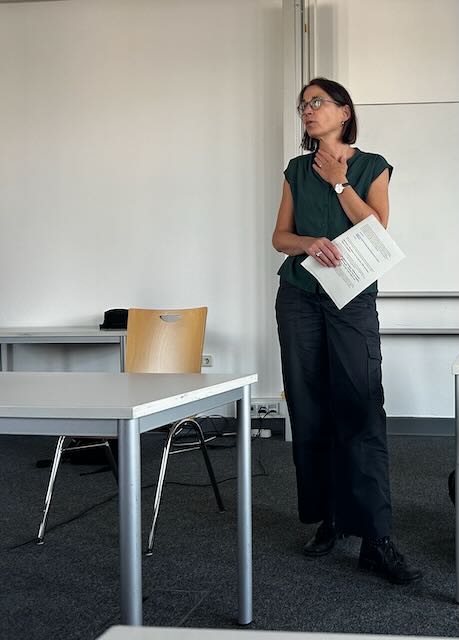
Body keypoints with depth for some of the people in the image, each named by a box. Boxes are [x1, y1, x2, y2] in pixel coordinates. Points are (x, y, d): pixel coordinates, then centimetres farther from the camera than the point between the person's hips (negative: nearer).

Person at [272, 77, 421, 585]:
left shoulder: (371, 167, 6)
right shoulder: (298, 170, 13)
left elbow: (377, 230, -5)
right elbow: (280, 236, 9)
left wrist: (339, 182, -5)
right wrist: (309, 242, -11)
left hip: (353, 300, -3)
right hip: (299, 297, 3)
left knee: (360, 411, -11)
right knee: (310, 412, 3)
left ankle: (376, 540, -11)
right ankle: (328, 518, 14)